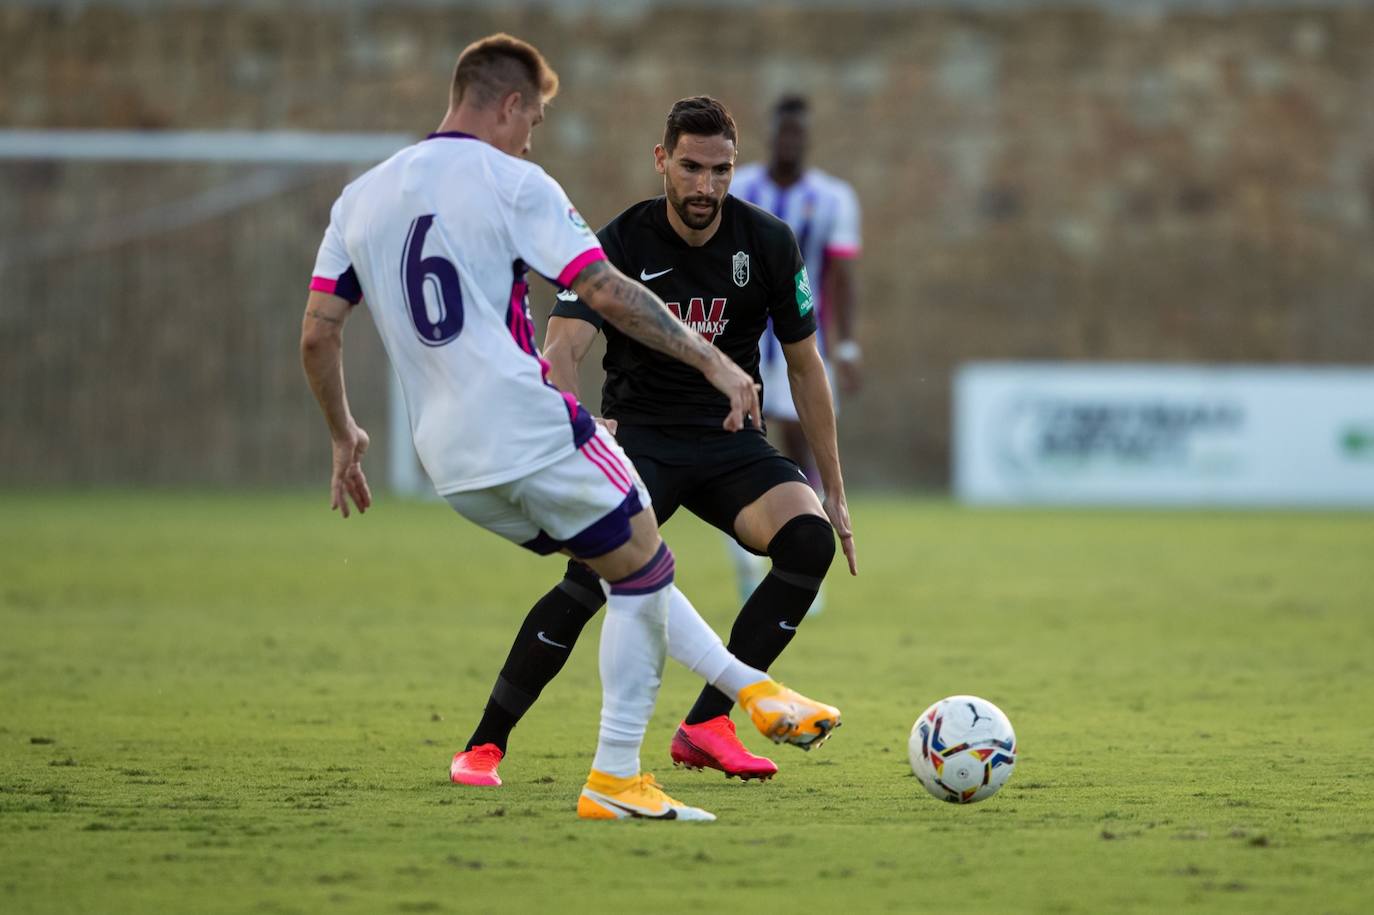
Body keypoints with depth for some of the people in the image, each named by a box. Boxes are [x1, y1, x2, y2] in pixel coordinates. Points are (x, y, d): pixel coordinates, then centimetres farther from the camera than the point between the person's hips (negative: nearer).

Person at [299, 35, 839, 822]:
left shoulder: (361, 198, 13)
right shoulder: (513, 184, -5)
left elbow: (318, 333, 12)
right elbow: (608, 292, -12)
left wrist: (344, 433, 24)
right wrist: (713, 363, -7)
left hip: (451, 460, 7)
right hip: (531, 430, -7)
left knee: (628, 565, 22)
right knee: (645, 573, 7)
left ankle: (753, 690, 22)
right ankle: (614, 779, 5)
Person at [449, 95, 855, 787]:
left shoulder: (767, 244, -3)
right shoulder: (620, 245, -12)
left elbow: (804, 365, 7)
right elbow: (560, 350, -25)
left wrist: (834, 490, 7)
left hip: (731, 438, 3)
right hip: (637, 437, -3)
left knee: (811, 540, -24)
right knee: (596, 572, -29)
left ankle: (705, 727, -14)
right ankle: (484, 746, -15)